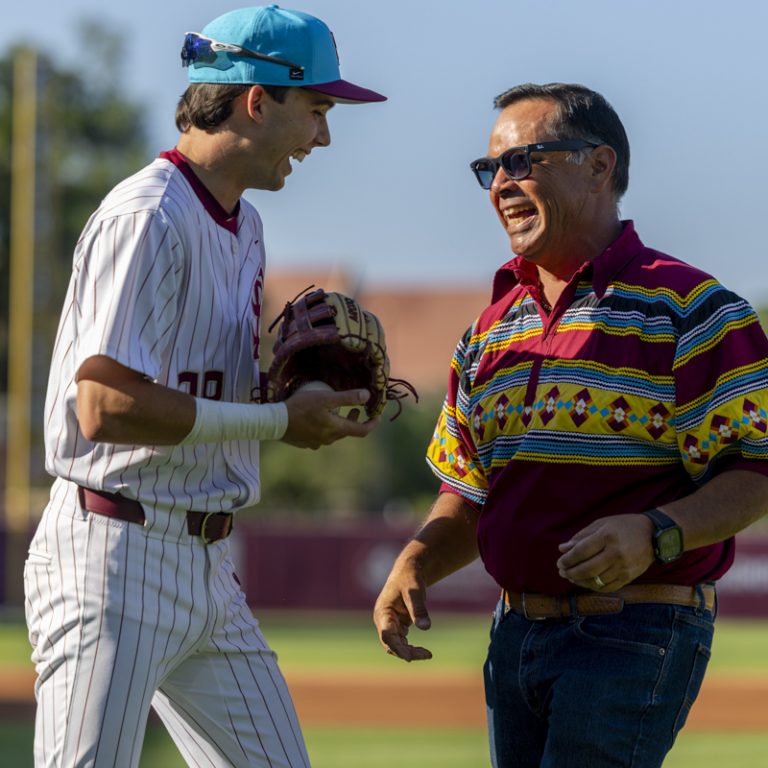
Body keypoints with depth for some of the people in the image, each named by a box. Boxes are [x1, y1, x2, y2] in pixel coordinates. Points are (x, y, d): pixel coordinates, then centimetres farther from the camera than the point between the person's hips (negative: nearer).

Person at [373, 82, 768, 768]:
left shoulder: (689, 310, -8)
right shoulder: (493, 327, 16)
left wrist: (657, 534, -28)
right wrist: (414, 565, 2)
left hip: (637, 635, -8)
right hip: (517, 630, 8)